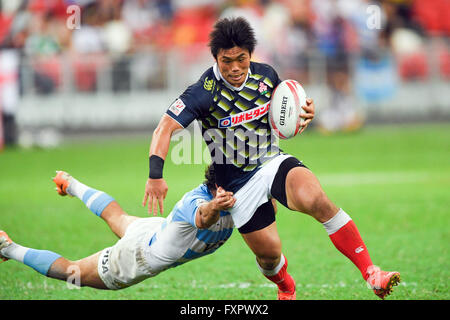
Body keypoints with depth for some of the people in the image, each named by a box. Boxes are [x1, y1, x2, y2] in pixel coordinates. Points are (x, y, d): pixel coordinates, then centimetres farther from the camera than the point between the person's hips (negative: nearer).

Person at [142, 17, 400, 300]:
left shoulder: (266, 75, -2)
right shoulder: (206, 92, -17)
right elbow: (165, 128, -24)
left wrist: (306, 114, -7)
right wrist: (155, 176, -37)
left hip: (273, 161, 2)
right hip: (238, 183, -2)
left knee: (317, 200, -28)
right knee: (268, 253, -3)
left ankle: (372, 274, -27)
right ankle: (287, 289, 37)